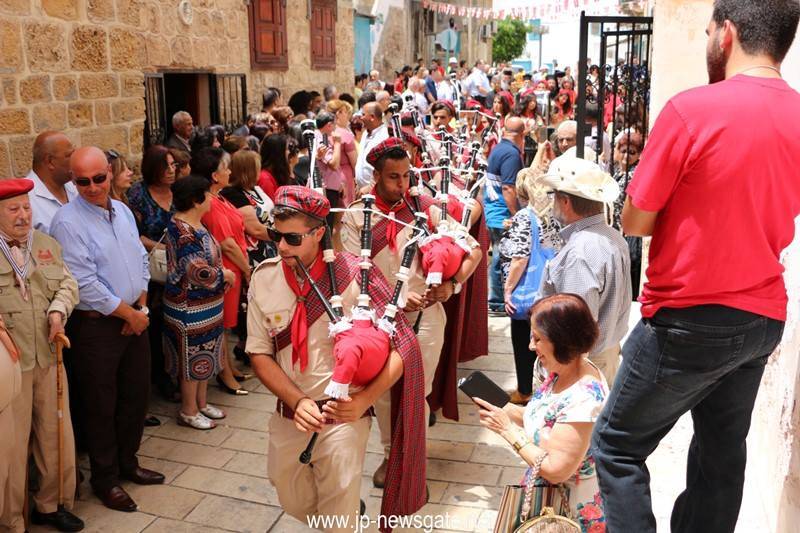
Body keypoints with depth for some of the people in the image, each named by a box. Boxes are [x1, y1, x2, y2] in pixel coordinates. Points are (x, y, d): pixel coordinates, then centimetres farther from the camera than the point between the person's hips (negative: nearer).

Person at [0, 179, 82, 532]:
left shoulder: (47, 244, 10)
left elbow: (68, 283, 11)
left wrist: (58, 310, -8)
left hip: (48, 357, 5)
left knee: (55, 434, 13)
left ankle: (50, 504, 33)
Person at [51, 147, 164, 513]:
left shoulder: (123, 211, 6)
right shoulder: (67, 222, -16)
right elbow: (85, 284, -20)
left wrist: (141, 307, -1)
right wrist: (129, 313, -13)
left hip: (135, 318, 7)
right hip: (96, 326, -7)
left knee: (136, 395, 17)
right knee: (101, 406, 7)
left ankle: (127, 462, 37)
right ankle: (105, 479, 26)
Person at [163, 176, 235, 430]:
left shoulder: (194, 224, 6)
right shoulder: (182, 231, -24)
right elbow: (199, 272, -28)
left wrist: (223, 276, 3)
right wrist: (226, 275, -11)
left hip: (206, 304, 9)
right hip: (190, 306, -9)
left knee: (204, 355, 20)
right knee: (192, 359, 6)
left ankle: (201, 402, 35)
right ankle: (188, 411, 22)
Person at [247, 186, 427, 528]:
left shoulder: (354, 275, -18)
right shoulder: (264, 278, -7)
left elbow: (402, 346, -16)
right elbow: (260, 354, -2)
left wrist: (363, 401, -28)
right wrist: (297, 401, -16)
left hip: (343, 415, -4)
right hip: (289, 415, 5)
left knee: (338, 515, 4)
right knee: (293, 504, 21)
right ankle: (350, 506, 50)